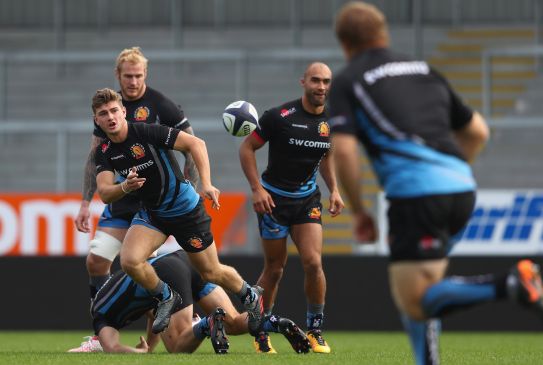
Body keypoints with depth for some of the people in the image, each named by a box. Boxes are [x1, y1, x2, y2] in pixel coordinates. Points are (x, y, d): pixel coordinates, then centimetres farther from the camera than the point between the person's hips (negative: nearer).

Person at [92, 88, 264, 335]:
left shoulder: (146, 132, -22)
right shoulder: (104, 152, -6)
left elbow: (195, 143, -21)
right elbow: (104, 194, -15)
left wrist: (206, 184, -30)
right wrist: (125, 187, -38)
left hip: (185, 209, -4)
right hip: (151, 214, 4)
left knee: (211, 272, 6)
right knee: (129, 261, -21)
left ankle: (250, 296, 36)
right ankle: (165, 298, 7)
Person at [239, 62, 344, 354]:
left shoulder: (331, 121, 1)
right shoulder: (279, 116, -15)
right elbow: (247, 147, -7)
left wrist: (334, 190, 7)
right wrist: (257, 188, -14)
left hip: (307, 198, 3)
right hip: (274, 198, -3)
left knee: (313, 262, -13)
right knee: (275, 269, 2)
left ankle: (315, 332, 2)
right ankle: (260, 333, 19)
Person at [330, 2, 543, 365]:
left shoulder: (347, 82, 8)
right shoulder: (424, 70, 24)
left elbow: (343, 150, -6)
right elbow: (478, 132, 27)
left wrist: (358, 212, 4)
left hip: (416, 195, -7)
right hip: (462, 189, 7)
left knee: (415, 303, -7)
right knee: (414, 291, 21)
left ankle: (509, 284, -26)